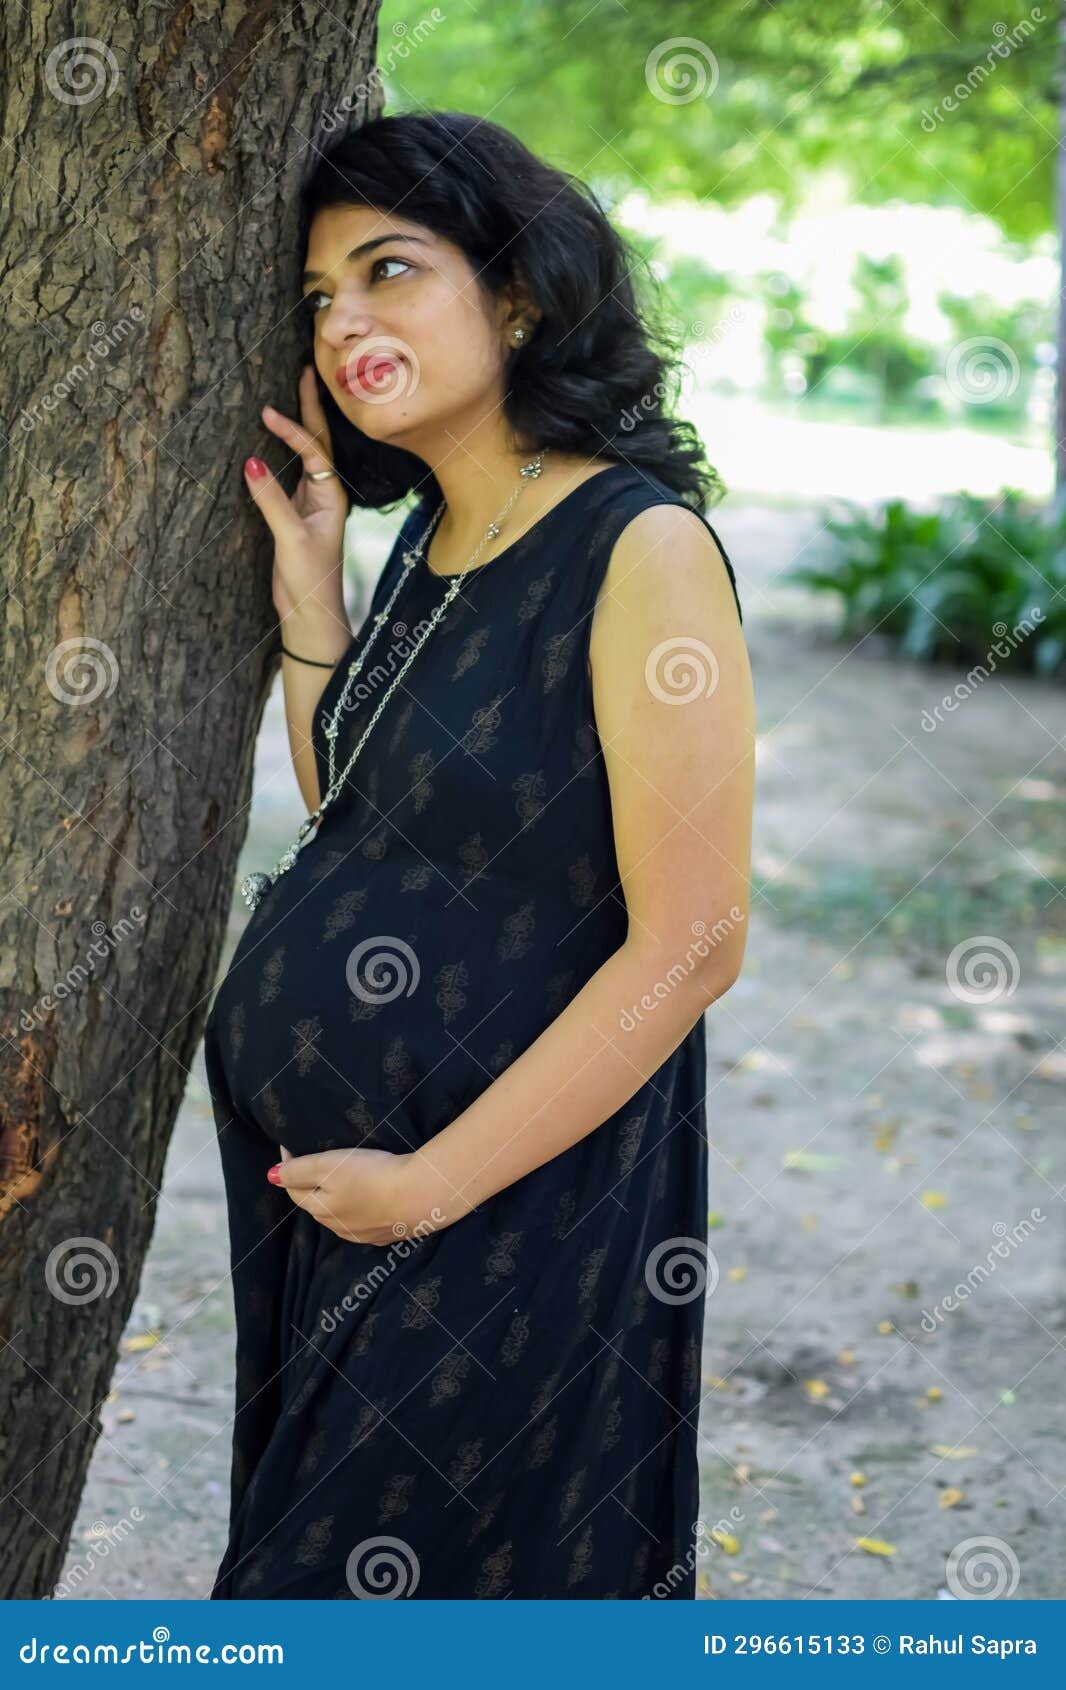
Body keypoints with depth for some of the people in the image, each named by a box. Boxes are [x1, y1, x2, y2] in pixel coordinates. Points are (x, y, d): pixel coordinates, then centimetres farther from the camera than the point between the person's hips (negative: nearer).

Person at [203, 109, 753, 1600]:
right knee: (297, 1542, 21)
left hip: (512, 1206, -8)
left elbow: (691, 945, -22)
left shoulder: (640, 549, -18)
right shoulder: (429, 544, 7)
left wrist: (430, 1185, -18)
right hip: (314, 1175, 8)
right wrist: (308, 592, 1)